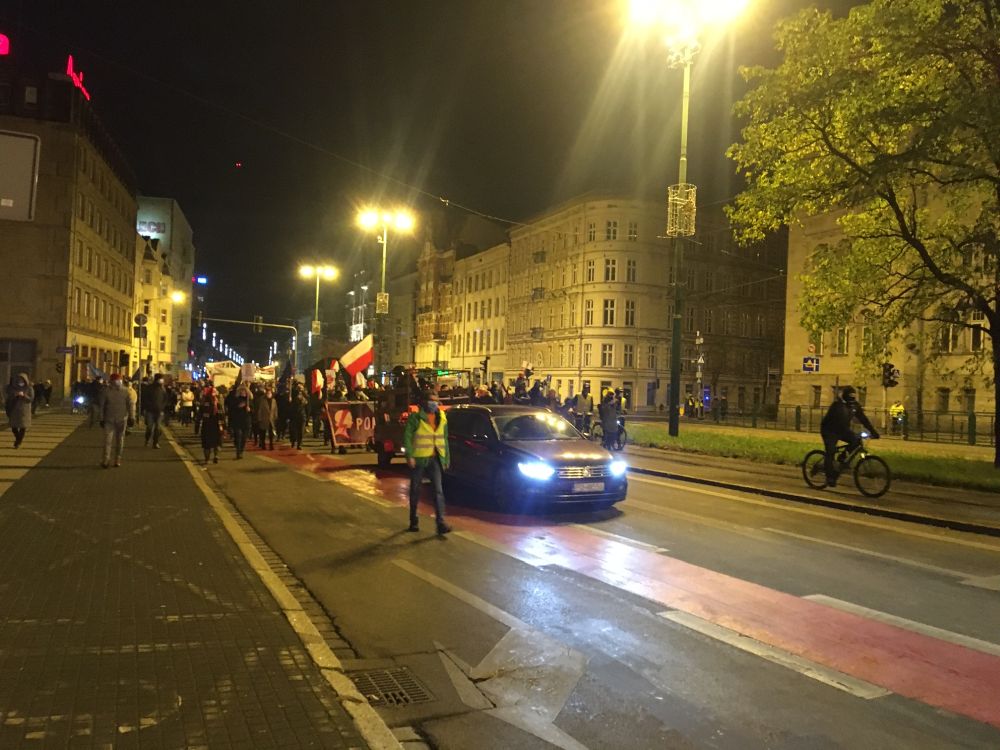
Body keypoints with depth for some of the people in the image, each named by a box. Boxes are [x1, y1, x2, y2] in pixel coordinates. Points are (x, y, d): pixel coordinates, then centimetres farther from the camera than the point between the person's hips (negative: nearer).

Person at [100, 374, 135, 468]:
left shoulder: (126, 391, -3)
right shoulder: (107, 391, 1)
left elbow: (131, 404, -4)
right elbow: (103, 405, 9)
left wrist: (132, 417, -11)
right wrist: (102, 419, 9)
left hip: (122, 419, 0)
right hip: (109, 419, 0)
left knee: (120, 440, 8)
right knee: (107, 439, -10)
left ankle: (118, 459, 17)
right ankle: (106, 460, -9)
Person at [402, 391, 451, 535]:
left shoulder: (442, 418, 8)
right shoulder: (415, 417, -7)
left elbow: (445, 440, 14)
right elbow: (407, 437, -10)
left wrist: (446, 459, 12)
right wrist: (409, 456, -19)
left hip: (435, 459, 3)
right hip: (418, 459, -3)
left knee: (438, 491, -6)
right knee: (415, 490, 9)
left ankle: (441, 523, -8)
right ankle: (413, 521, 23)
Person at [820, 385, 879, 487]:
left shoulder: (855, 405, -5)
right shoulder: (837, 406, -27)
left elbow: (863, 419, -4)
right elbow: (842, 423, -35)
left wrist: (873, 431, -15)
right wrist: (853, 434, -44)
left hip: (841, 430, 7)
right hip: (829, 431, -7)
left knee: (856, 440, -16)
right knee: (830, 452, -14)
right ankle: (830, 477, -4)